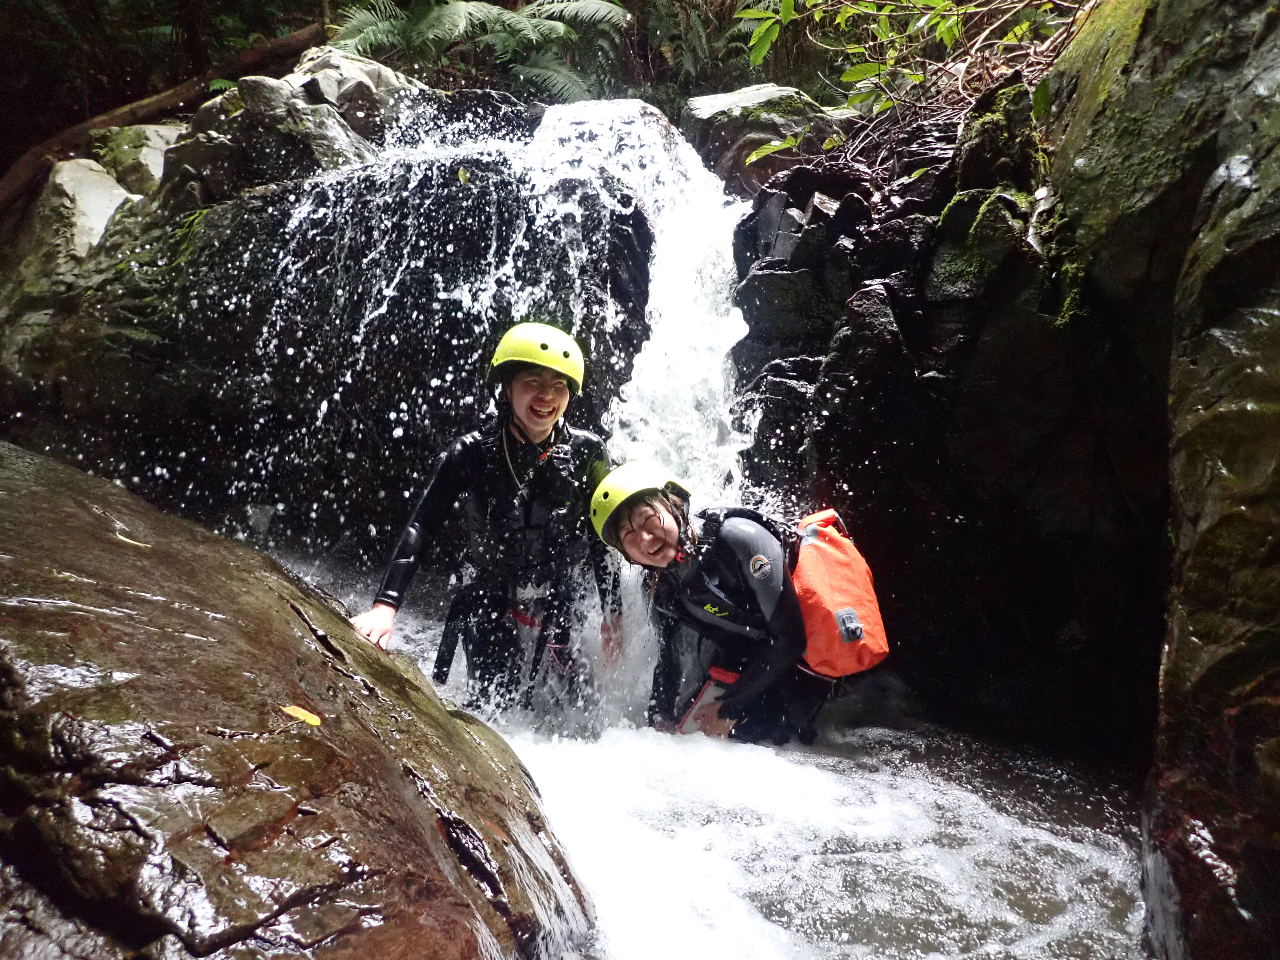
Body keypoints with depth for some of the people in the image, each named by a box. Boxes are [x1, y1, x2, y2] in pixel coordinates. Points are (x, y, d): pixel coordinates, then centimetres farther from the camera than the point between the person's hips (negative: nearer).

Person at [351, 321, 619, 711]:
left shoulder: (587, 454, -11)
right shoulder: (471, 455, -13)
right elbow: (420, 527, -15)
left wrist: (613, 616, 1)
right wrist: (386, 605, -27)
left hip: (563, 606, 1)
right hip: (491, 602, 0)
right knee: (489, 708, -3)